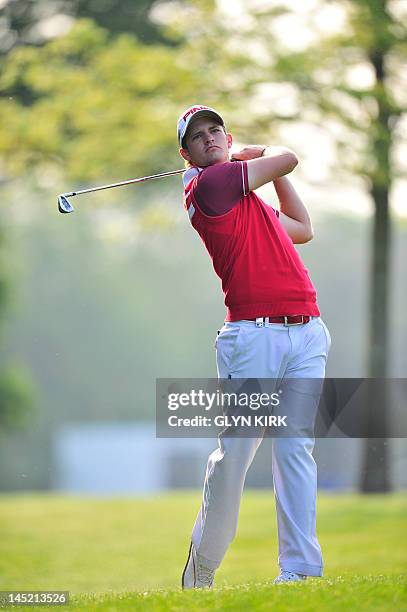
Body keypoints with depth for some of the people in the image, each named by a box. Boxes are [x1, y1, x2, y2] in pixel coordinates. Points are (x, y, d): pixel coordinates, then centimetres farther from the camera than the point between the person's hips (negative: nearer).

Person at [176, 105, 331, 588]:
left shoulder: (246, 196, 23)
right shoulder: (209, 183, -2)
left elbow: (302, 230, 36)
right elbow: (288, 158, 5)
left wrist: (260, 164, 34)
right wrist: (251, 155, 26)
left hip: (307, 334, 7)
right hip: (254, 335, -7)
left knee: (297, 449, -4)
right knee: (236, 452, -6)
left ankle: (301, 569, -8)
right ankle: (201, 571, 8)